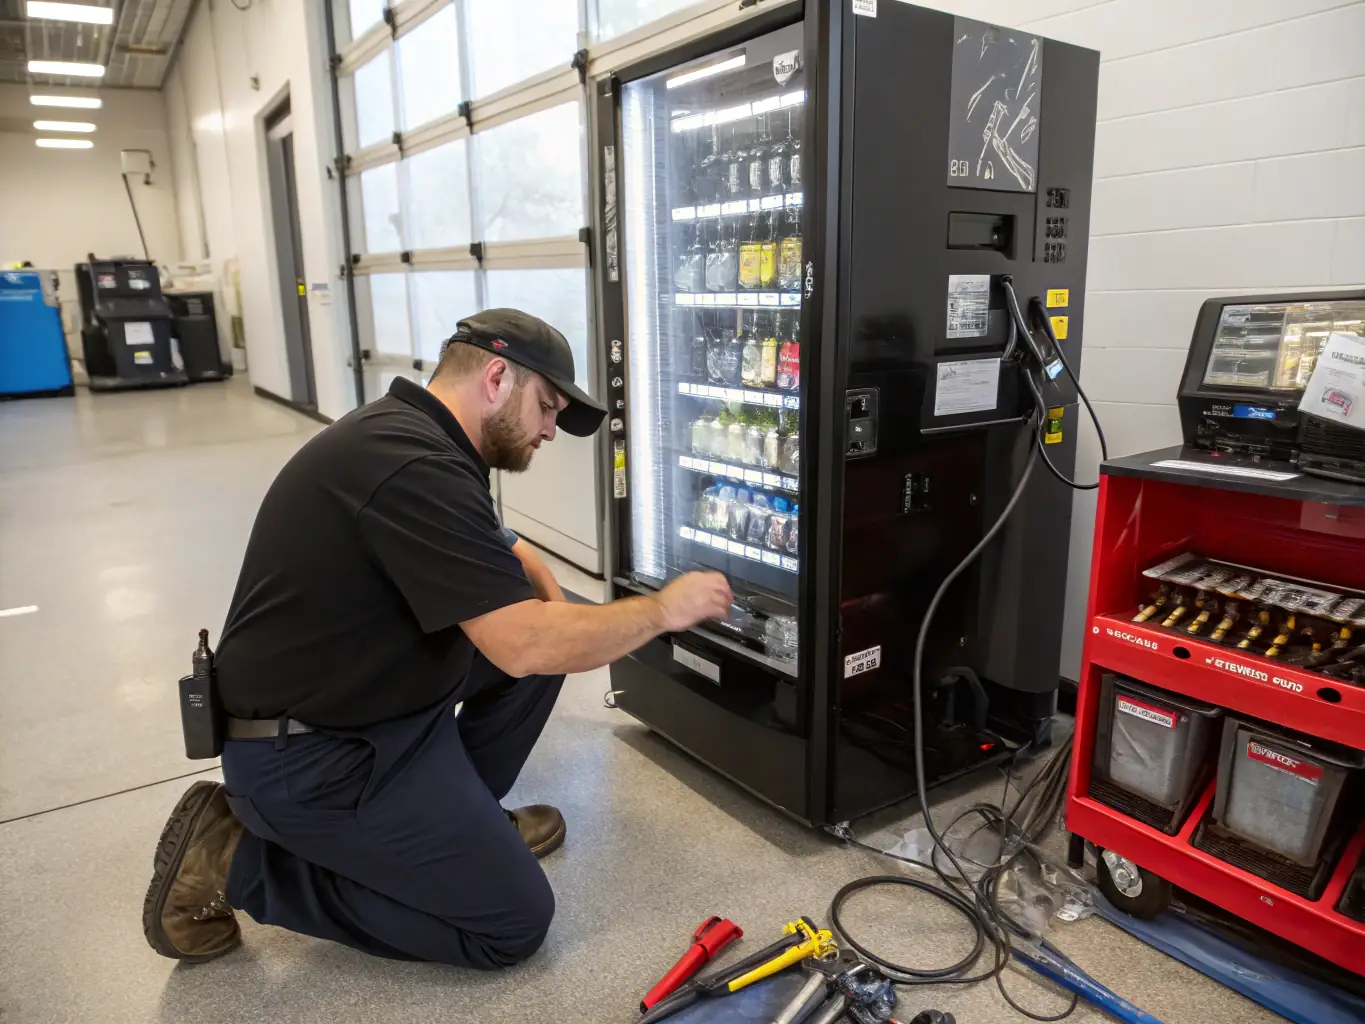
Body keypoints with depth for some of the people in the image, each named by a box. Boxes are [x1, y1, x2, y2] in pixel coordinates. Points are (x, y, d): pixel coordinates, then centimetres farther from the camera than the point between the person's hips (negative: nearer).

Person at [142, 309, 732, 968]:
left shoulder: (410, 432, 6)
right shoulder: (413, 468, -27)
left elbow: (505, 553, 22)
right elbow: (526, 647, -30)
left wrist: (553, 602, 1)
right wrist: (664, 609, -15)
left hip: (365, 694, 10)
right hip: (310, 755, -10)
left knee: (550, 634, 7)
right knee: (515, 922, -4)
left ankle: (456, 813, 17)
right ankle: (242, 861, 1)